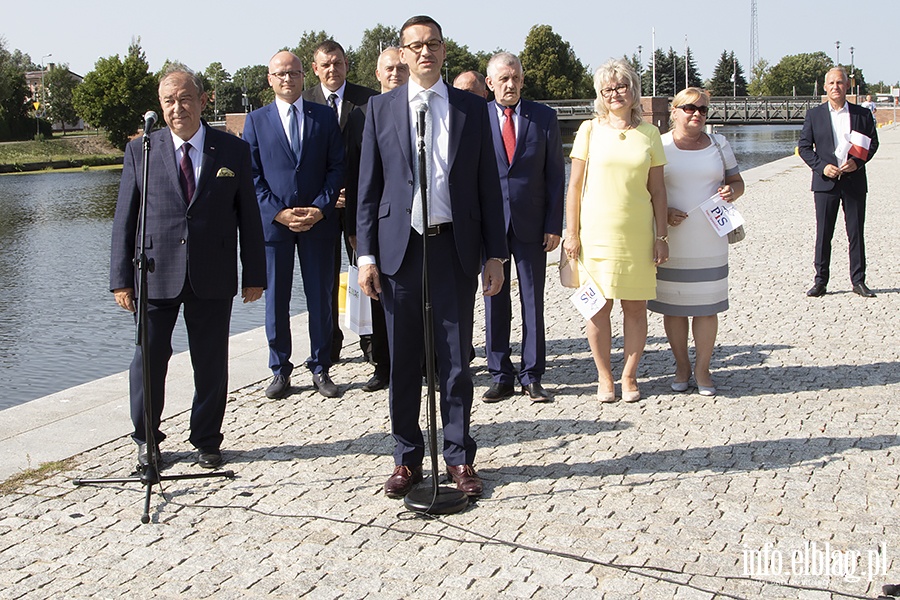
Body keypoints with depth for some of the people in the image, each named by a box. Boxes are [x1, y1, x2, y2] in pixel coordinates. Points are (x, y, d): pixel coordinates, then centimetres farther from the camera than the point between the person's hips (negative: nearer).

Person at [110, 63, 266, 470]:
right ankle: (146, 440, 24)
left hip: (213, 277, 0)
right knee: (148, 359, 5)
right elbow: (124, 219, 4)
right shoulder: (140, 151, 4)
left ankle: (207, 441, 24)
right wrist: (121, 279, -1)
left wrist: (254, 275, 3)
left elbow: (248, 217, 6)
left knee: (211, 363, 7)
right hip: (155, 275, 0)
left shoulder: (234, 151, 4)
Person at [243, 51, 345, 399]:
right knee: (276, 302, 5)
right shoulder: (256, 121, 7)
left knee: (321, 300, 4)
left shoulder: (324, 117, 8)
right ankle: (280, 371, 16)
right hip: (273, 223, 0)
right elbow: (252, 175, 2)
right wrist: (278, 212, -10)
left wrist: (320, 208, -10)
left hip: (318, 222, 0)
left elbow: (337, 167, 3)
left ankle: (320, 369, 16)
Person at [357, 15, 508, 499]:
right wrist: (366, 254, -2)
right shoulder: (381, 108, 6)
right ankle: (407, 459, 20)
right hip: (399, 246, 0)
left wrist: (495, 254, 1)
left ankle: (459, 458, 19)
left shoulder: (472, 109, 7)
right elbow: (369, 186, 5)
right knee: (403, 361, 7)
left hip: (456, 247, 0)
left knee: (456, 360, 5)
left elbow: (488, 186, 6)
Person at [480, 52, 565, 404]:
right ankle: (501, 377, 17)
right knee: (494, 302, 6)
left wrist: (554, 225, -3)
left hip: (531, 224, 0)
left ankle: (532, 377, 14)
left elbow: (556, 173, 3)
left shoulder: (544, 117, 4)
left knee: (533, 301, 5)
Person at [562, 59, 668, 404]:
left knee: (635, 307, 4)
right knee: (599, 307, 3)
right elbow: (574, 185, 3)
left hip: (638, 234, 1)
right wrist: (571, 233, -3)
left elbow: (657, 190, 8)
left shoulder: (649, 133, 6)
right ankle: (604, 378, 15)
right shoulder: (590, 130, 3)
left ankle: (629, 377, 16)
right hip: (596, 231, -1)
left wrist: (661, 237, 3)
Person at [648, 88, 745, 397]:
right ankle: (682, 365, 19)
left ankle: (703, 369, 13)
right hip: (670, 242, -2)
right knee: (673, 305, 3)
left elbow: (737, 181, 16)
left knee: (707, 306, 2)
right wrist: (663, 213, -14)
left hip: (710, 242, 2)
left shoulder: (718, 144, 11)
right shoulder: (659, 146, 2)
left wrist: (731, 192, -8)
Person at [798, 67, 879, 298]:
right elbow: (804, 146, 3)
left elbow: (873, 143, 8)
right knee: (823, 233, 2)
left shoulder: (863, 114, 6)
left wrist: (858, 162, -11)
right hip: (826, 182, 0)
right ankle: (821, 281, 9)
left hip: (855, 181, 1)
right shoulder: (814, 115, 4)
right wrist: (822, 167, -12)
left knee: (856, 233, 4)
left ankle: (858, 281, 13)